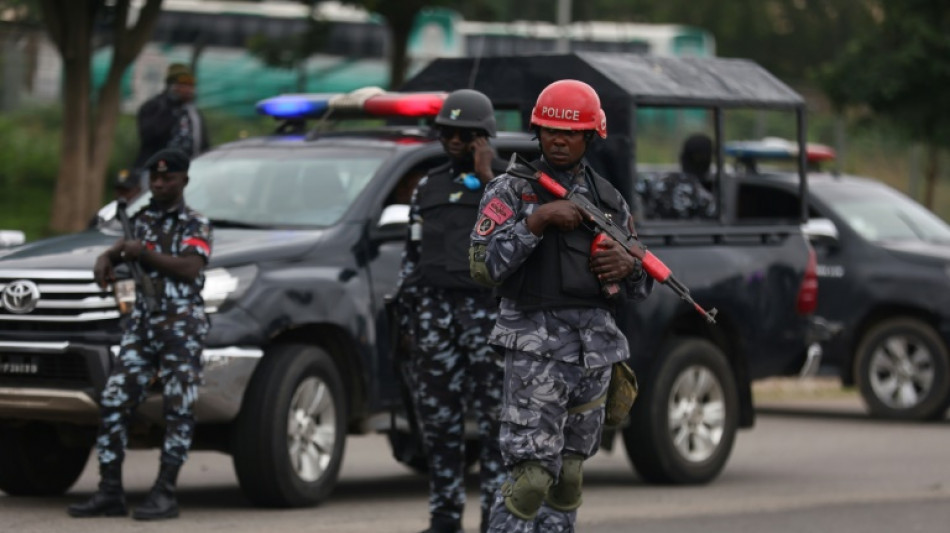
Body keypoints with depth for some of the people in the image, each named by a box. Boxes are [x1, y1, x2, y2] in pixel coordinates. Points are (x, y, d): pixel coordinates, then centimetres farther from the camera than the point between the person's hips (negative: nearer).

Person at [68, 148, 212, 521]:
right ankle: (109, 493, -1)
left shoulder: (195, 224, 0)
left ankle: (164, 494, -7)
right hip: (142, 324, 6)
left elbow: (190, 267, -15)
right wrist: (106, 259, 4)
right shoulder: (143, 219, 18)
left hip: (181, 326, -6)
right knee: (114, 403, -3)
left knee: (178, 410, -7)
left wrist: (143, 253, -15)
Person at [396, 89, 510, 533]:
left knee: (494, 415, -7)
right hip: (434, 308, 4)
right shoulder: (429, 187, 18)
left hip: (487, 308, -4)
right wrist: (407, 310, 13)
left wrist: (488, 179, -12)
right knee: (438, 415, 4)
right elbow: (412, 254, 20)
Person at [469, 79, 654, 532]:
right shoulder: (511, 191, 0)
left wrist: (628, 266, -6)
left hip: (594, 348, 5)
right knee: (531, 475, -14)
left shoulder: (608, 199, 13)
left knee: (567, 477, 9)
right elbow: (484, 266, -13)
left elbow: (643, 287, 18)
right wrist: (537, 221, -20)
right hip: (536, 346, -5)